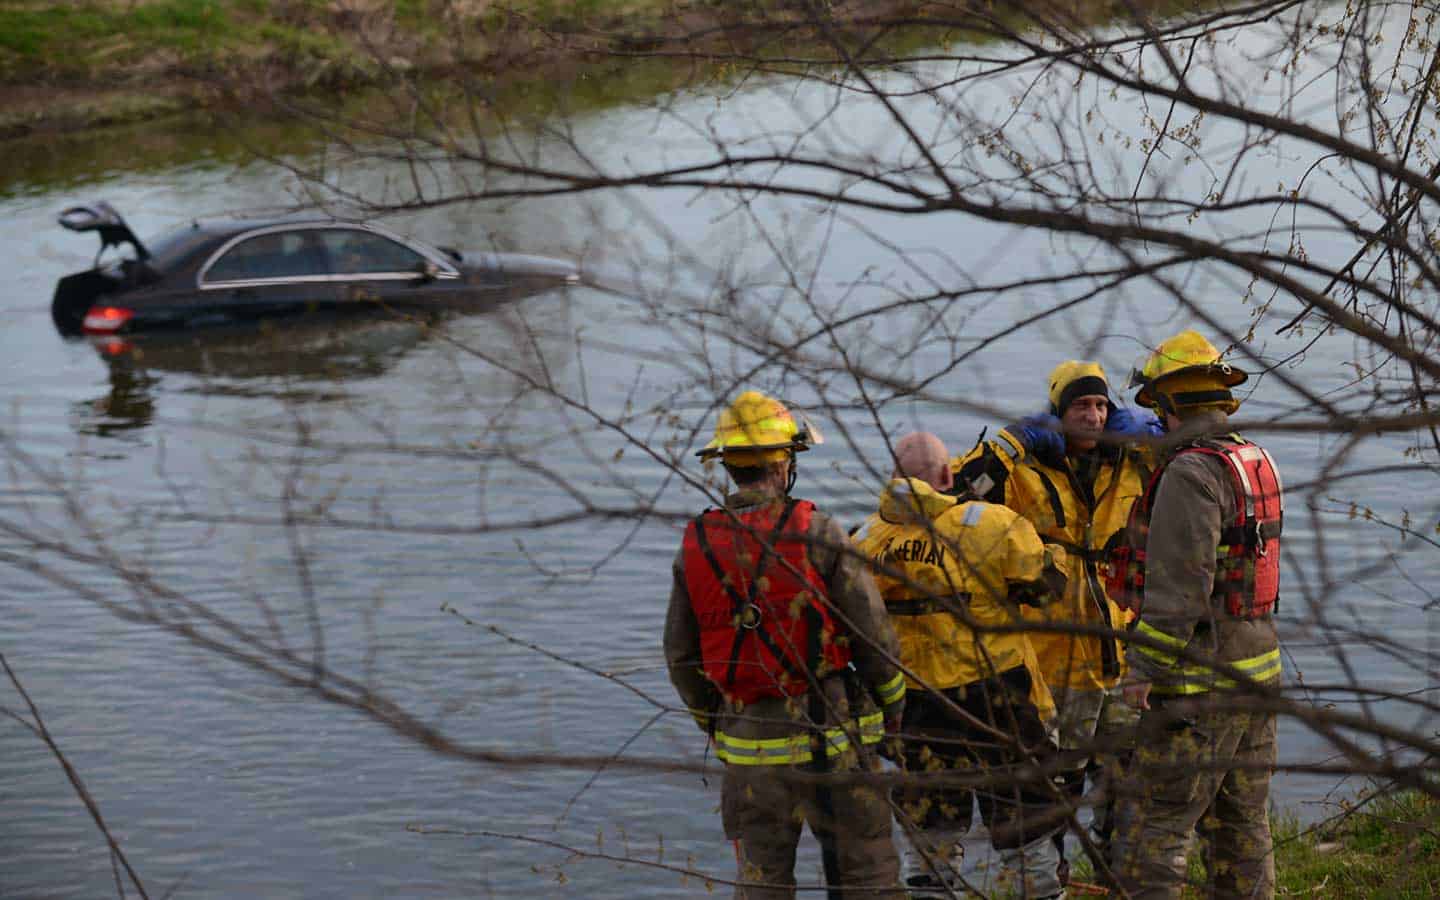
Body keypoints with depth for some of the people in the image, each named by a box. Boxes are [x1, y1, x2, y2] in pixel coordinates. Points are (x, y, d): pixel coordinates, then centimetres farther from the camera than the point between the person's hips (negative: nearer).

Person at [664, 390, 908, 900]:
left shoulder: (695, 547, 0)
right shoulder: (817, 534, -11)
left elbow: (681, 659, 7)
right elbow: (873, 634, -8)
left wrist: (713, 724, 22)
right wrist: (891, 708, 8)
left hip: (747, 746, 3)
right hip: (830, 738, -3)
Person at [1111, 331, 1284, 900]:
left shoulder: (1190, 473, -17)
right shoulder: (1257, 462, 11)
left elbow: (1180, 584, -22)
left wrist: (1146, 669, -19)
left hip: (1200, 682, -9)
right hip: (1256, 667, 9)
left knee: (1153, 826, -5)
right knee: (1242, 825, 15)